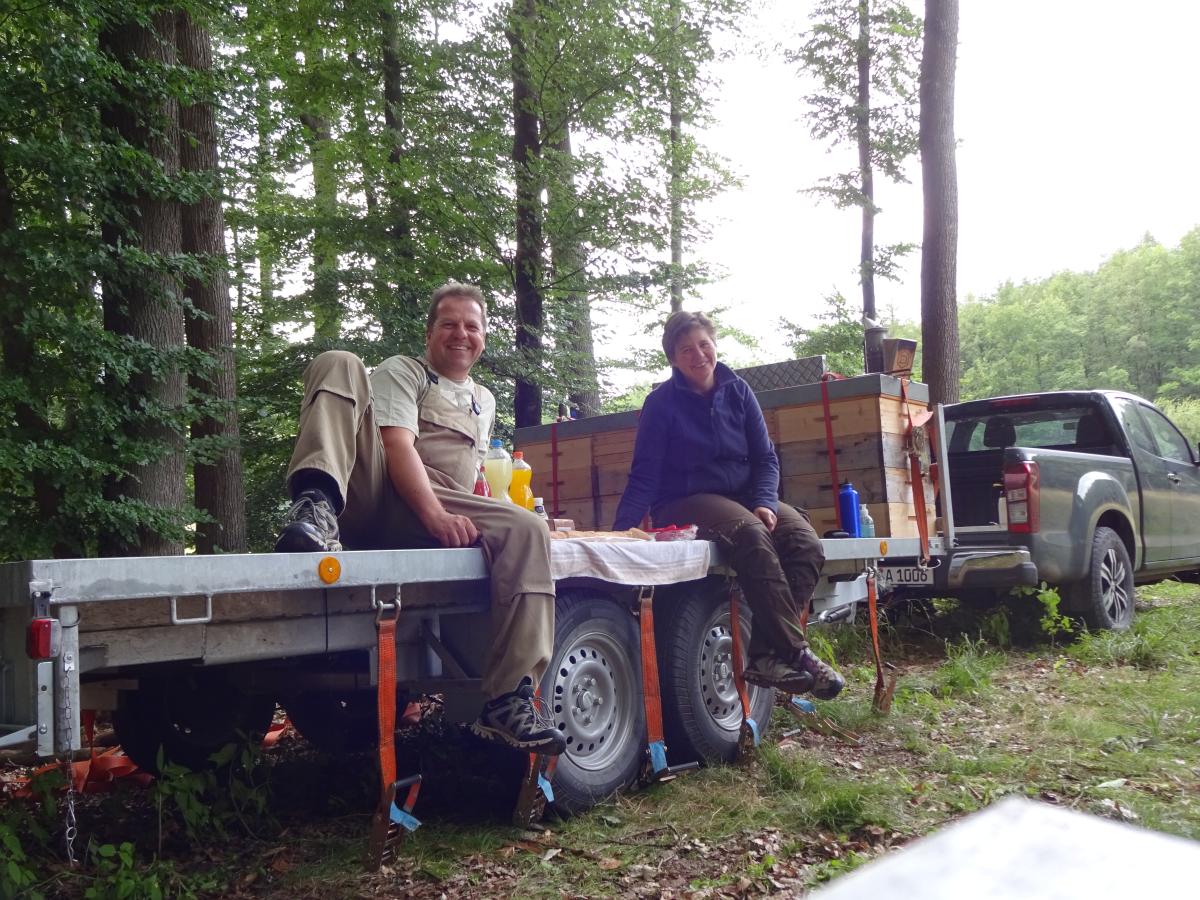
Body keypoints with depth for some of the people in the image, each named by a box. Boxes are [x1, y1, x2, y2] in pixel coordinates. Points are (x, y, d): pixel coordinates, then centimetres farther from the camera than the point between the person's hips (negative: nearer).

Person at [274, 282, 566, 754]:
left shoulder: (483, 400, 34)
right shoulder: (401, 371, 14)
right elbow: (398, 446, -6)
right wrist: (435, 514, -22)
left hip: (443, 511, 3)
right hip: (369, 494, -3)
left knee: (528, 530, -25)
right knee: (339, 364, -18)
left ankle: (507, 701, -30)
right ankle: (318, 506, -44)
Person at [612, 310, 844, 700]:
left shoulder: (737, 391, 6)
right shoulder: (662, 403, -4)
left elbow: (765, 457, 5)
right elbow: (644, 476, -7)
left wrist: (765, 503, -14)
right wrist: (619, 531, -20)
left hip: (743, 494, 5)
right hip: (685, 503, -4)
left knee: (806, 544, -24)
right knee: (752, 536, -36)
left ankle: (764, 654, -23)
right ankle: (795, 653, -31)